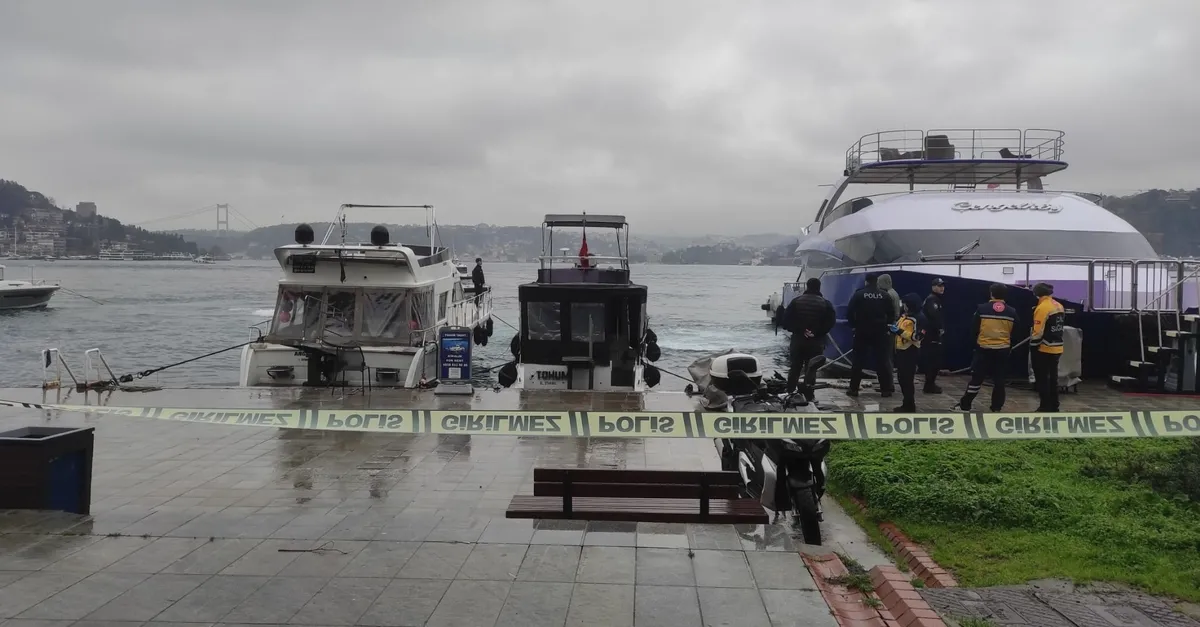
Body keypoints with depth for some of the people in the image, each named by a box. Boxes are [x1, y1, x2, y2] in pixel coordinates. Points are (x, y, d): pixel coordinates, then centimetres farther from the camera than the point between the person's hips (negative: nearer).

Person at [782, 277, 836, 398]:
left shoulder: (796, 301, 0)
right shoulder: (825, 304, -2)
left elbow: (786, 319, -7)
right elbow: (831, 322, -11)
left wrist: (798, 330, -7)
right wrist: (817, 333, -10)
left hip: (798, 340, 1)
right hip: (816, 342, -1)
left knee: (794, 367, 13)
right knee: (811, 369, 5)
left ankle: (789, 392, 16)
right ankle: (808, 396, 3)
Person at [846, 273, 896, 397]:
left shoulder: (859, 294, -4)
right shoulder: (885, 295, 1)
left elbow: (849, 312, -8)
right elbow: (891, 314, 2)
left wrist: (854, 325, 4)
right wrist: (886, 326, 14)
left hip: (862, 332, -1)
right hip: (880, 332, 1)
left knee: (858, 361, 4)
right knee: (882, 361, 5)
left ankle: (853, 388, 2)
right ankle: (886, 389, 3)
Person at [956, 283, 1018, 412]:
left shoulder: (982, 309, -6)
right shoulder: (1012, 312, 1)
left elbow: (974, 329, -1)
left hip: (984, 349, -1)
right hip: (1003, 350, 1)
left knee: (977, 378, 5)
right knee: (999, 381, 9)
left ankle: (965, 405, 8)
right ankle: (996, 408, 13)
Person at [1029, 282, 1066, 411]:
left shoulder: (1042, 308, -18)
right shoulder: (1059, 306, 9)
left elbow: (1038, 332, -19)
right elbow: (1060, 325, 16)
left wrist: (1033, 347, -11)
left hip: (1044, 350, -8)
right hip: (1057, 348, 8)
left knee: (1042, 379, 0)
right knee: (1053, 378, 15)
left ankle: (1045, 407, 1)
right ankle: (1054, 406, 20)